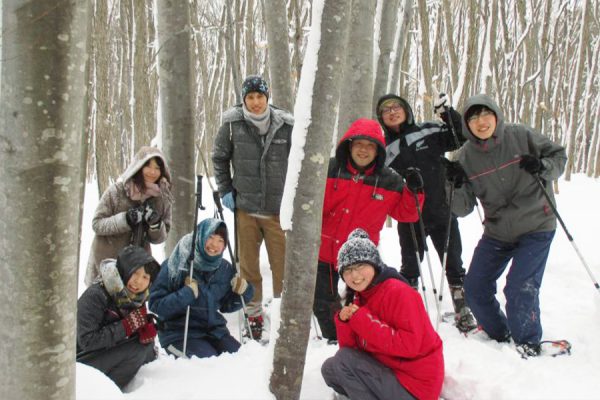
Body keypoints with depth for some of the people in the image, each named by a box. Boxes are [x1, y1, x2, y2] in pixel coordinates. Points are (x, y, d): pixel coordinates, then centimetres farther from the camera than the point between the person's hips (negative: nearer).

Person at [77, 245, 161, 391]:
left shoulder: (137, 297, -3)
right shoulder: (95, 296, -23)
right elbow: (87, 341, -27)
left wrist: (147, 329, -18)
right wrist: (127, 326, -29)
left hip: (107, 353, 8)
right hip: (81, 361, -8)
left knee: (147, 346, -7)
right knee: (136, 349, -22)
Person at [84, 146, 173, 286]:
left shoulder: (163, 197, -3)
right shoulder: (117, 190, -11)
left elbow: (160, 238, 2)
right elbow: (97, 224, -10)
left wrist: (156, 224, -19)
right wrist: (125, 220, -25)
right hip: (108, 262, -3)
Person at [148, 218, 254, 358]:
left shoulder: (225, 269, 3)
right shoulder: (176, 265, -12)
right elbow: (156, 305, -15)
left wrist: (242, 292, -4)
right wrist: (187, 294, -27)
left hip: (214, 330, 5)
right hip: (179, 334, -5)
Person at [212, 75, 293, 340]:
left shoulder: (286, 125, -6)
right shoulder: (232, 124, -3)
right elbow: (219, 158, 10)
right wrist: (225, 191, 5)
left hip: (278, 209, -1)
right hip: (244, 209, 1)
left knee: (283, 265, 2)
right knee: (248, 266, 10)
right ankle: (254, 316, 24)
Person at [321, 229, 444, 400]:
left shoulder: (397, 291, -18)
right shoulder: (359, 298, 6)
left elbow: (410, 345, -27)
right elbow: (349, 348, 4)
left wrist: (363, 321, -25)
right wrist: (344, 321, -15)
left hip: (415, 386, -8)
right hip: (387, 371, 8)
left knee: (343, 362, -17)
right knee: (330, 369, 4)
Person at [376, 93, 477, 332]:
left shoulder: (430, 131, 1)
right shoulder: (384, 149, 3)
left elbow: (462, 138, 2)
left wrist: (448, 114, -11)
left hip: (442, 212, 0)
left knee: (453, 266, 7)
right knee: (410, 269, 10)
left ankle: (463, 313, 19)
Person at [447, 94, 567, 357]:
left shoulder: (521, 136, -12)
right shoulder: (466, 156, -7)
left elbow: (559, 155, 1)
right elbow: (463, 209, -7)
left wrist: (543, 168, -20)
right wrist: (456, 185, -27)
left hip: (536, 227, -3)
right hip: (497, 232, 4)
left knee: (520, 290, -14)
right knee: (475, 289, 5)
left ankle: (528, 345, 12)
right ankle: (498, 335, 31)